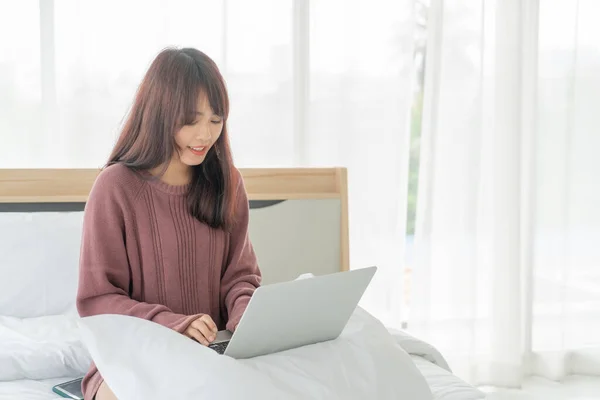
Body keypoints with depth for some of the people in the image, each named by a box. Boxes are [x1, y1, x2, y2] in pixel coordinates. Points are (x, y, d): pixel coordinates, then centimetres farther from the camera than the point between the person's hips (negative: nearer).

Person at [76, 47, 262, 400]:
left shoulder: (227, 183, 5)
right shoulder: (116, 187, -9)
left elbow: (240, 274, 8)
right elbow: (96, 299, -8)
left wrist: (246, 311, -16)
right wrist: (171, 323, -23)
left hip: (215, 350, 4)